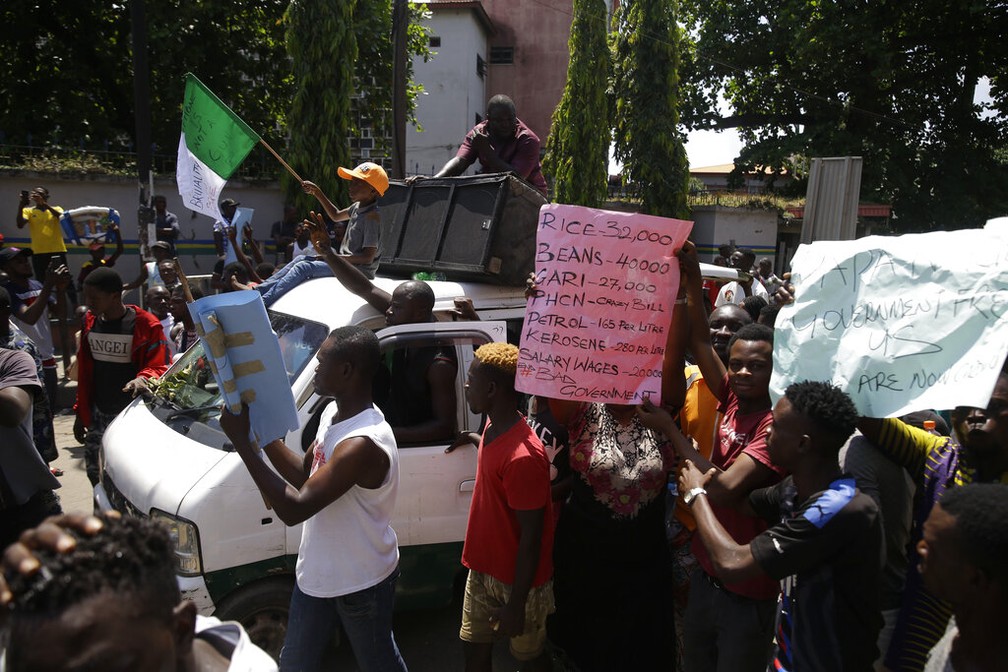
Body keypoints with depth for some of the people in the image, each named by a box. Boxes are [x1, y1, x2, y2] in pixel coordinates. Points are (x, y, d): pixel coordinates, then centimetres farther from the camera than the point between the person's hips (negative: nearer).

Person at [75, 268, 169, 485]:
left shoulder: (145, 325, -11)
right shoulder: (90, 321, 9)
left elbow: (160, 367, -12)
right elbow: (84, 372, 16)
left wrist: (143, 378, -35)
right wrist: (81, 412, 17)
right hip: (98, 414, 6)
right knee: (95, 473, 10)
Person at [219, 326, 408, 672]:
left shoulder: (363, 443, -35)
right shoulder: (333, 413, -4)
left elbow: (295, 509, -37)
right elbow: (304, 475, 7)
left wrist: (242, 441, -33)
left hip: (360, 583, -8)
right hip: (316, 571, 8)